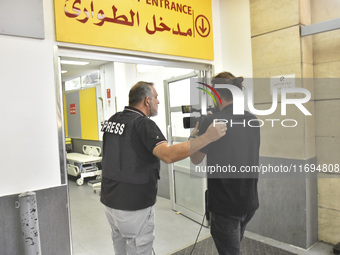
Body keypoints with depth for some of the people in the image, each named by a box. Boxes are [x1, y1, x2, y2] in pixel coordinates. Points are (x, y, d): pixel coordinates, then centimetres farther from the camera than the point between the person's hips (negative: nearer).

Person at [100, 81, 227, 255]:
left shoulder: (112, 120, 5)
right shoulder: (143, 124, -20)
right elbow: (169, 155, -35)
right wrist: (207, 137, -32)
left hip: (109, 201, 8)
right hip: (134, 207, -8)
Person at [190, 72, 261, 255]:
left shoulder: (211, 122, -19)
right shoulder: (252, 121, 0)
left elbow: (196, 160, -7)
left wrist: (194, 137, 10)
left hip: (225, 206, -6)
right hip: (249, 202, 7)